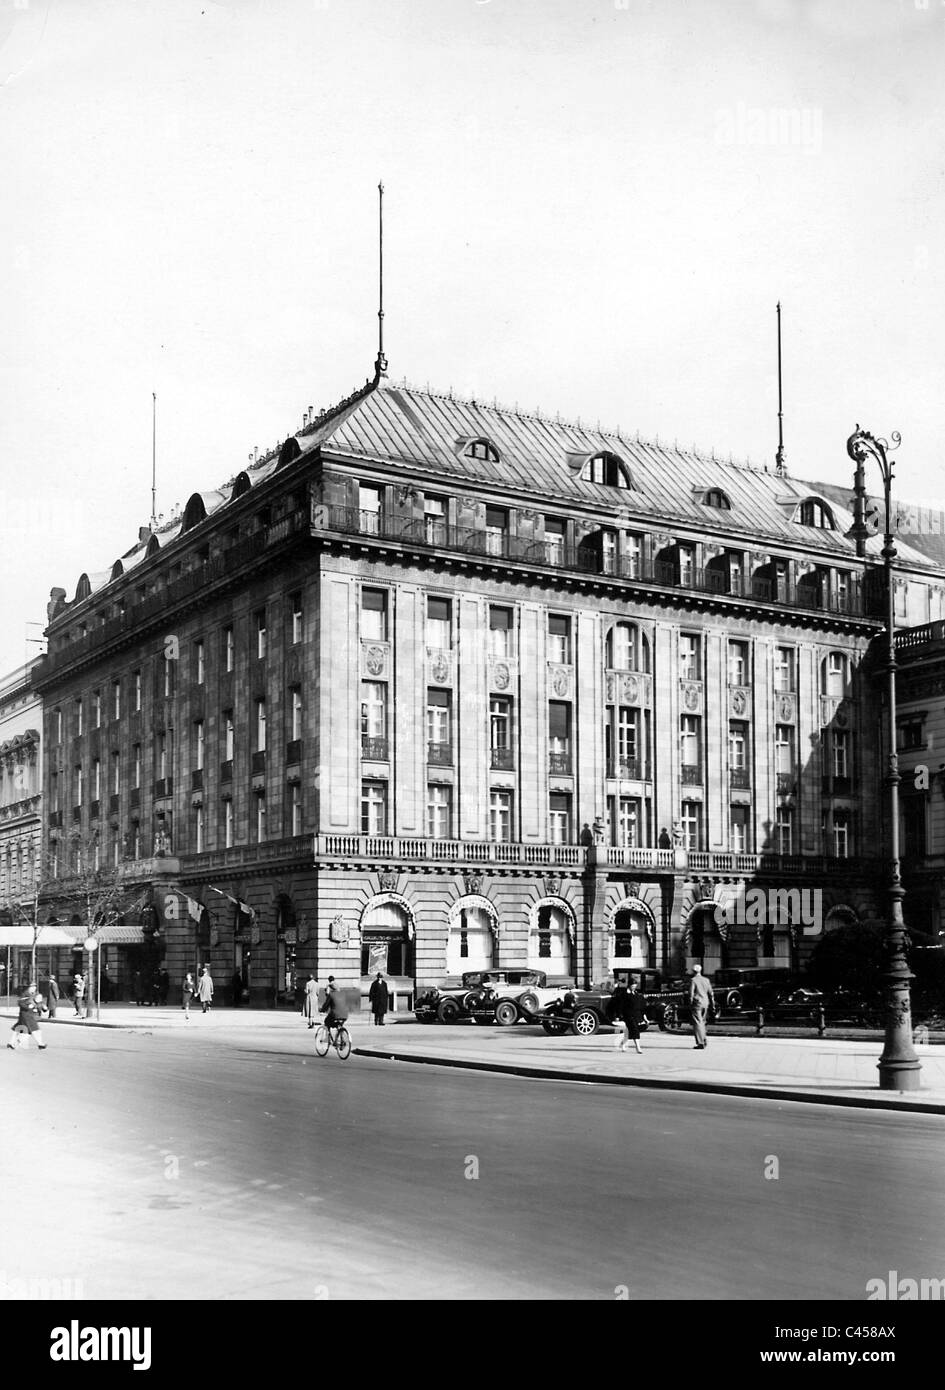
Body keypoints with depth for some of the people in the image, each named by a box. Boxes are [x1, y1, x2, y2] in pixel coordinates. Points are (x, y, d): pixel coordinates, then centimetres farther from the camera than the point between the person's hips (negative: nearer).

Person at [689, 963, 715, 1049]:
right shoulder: (706, 980, 10)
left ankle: (700, 1043, -8)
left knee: (697, 1023, -4)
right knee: (702, 1022, 19)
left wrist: (690, 1004, -7)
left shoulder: (693, 980, -8)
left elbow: (691, 993, -12)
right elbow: (710, 993, 11)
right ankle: (704, 1039, 10)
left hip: (696, 1003, -6)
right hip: (705, 1003, 6)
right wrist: (712, 1004, 15)